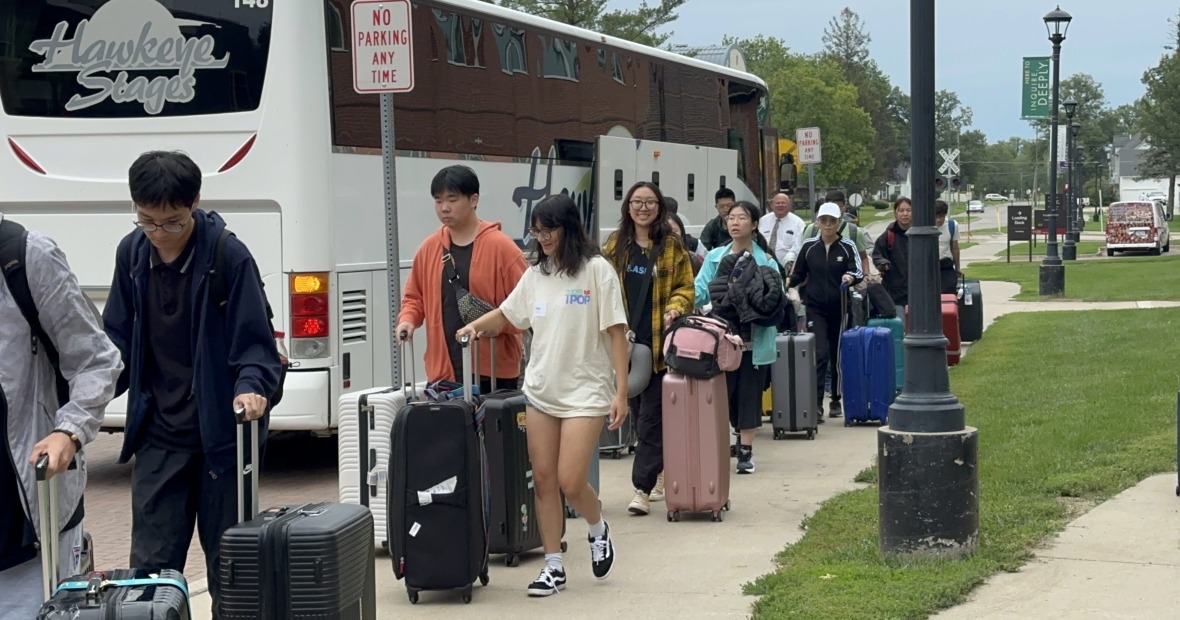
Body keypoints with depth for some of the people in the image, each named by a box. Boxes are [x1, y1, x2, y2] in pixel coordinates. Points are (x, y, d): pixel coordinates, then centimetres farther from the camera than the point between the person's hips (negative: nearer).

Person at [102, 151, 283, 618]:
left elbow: (255, 343, -11)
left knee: (227, 563, 6)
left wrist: (251, 387, -30)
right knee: (151, 564, 2)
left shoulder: (228, 256, -13)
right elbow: (119, 340, 11)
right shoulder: (131, 253, 2)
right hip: (158, 436, 4)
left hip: (221, 434, -4)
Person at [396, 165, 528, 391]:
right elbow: (415, 297, 20)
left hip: (493, 371, -4)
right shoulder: (429, 248, 9)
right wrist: (408, 319, 0)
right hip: (444, 371, 4)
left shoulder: (501, 246, -6)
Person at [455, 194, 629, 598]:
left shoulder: (596, 270, -6)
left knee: (570, 482, -10)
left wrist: (621, 392, -12)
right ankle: (553, 567, 14)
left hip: (585, 392, -5)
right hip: (541, 390, 5)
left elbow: (616, 333, -8)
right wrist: (476, 326, 0)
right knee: (543, 480, 4)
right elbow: (506, 314, 21)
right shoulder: (536, 274, 9)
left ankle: (598, 530, 22)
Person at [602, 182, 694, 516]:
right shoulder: (614, 245, 9)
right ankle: (658, 476, 24)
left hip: (660, 343, -4)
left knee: (652, 417, -6)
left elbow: (686, 288, 6)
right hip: (624, 341, 4)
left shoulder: (672, 245, 2)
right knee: (639, 412, 11)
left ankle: (643, 487, -7)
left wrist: (675, 308, -14)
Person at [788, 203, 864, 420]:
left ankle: (836, 401, 26)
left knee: (838, 356, 10)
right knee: (820, 355, -13)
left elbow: (859, 272, -8)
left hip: (840, 308, 0)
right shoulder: (809, 246, 4)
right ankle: (816, 403, -14)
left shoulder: (848, 247, 0)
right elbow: (798, 274, 14)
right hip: (816, 308, 0)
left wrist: (851, 277, -29)